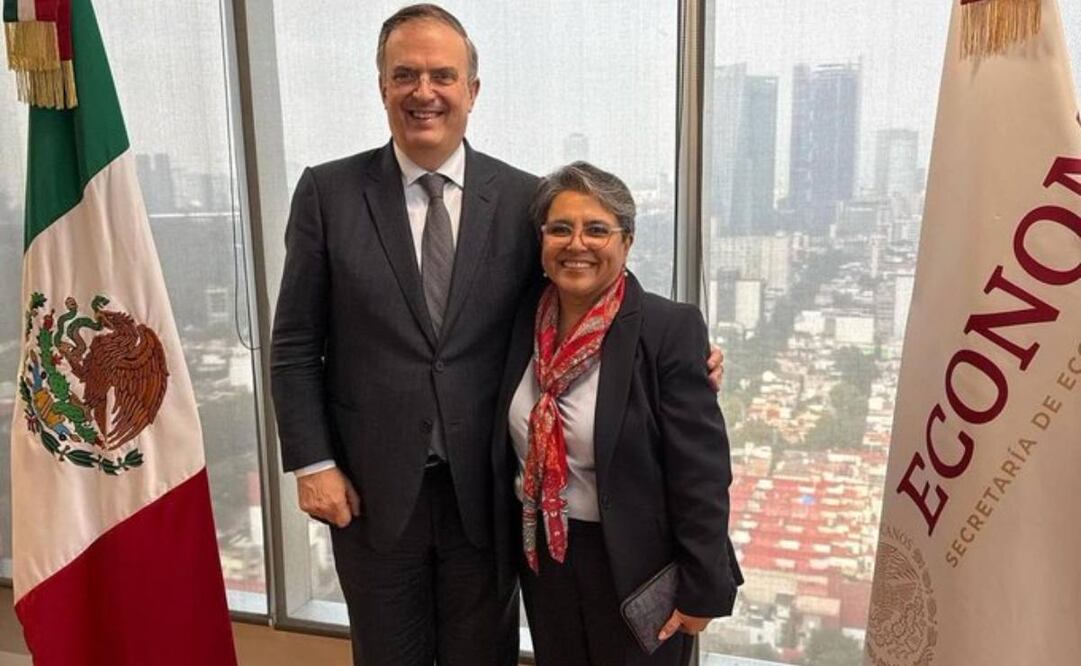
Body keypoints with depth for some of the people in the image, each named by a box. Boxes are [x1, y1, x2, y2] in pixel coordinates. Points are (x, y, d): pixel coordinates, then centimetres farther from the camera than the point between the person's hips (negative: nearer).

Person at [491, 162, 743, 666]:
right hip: (542, 555, 5)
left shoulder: (669, 329, -18)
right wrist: (506, 548, 11)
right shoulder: (526, 320, -2)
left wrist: (699, 591, -14)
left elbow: (701, 473, -16)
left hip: (634, 565, -5)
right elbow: (511, 448, 8)